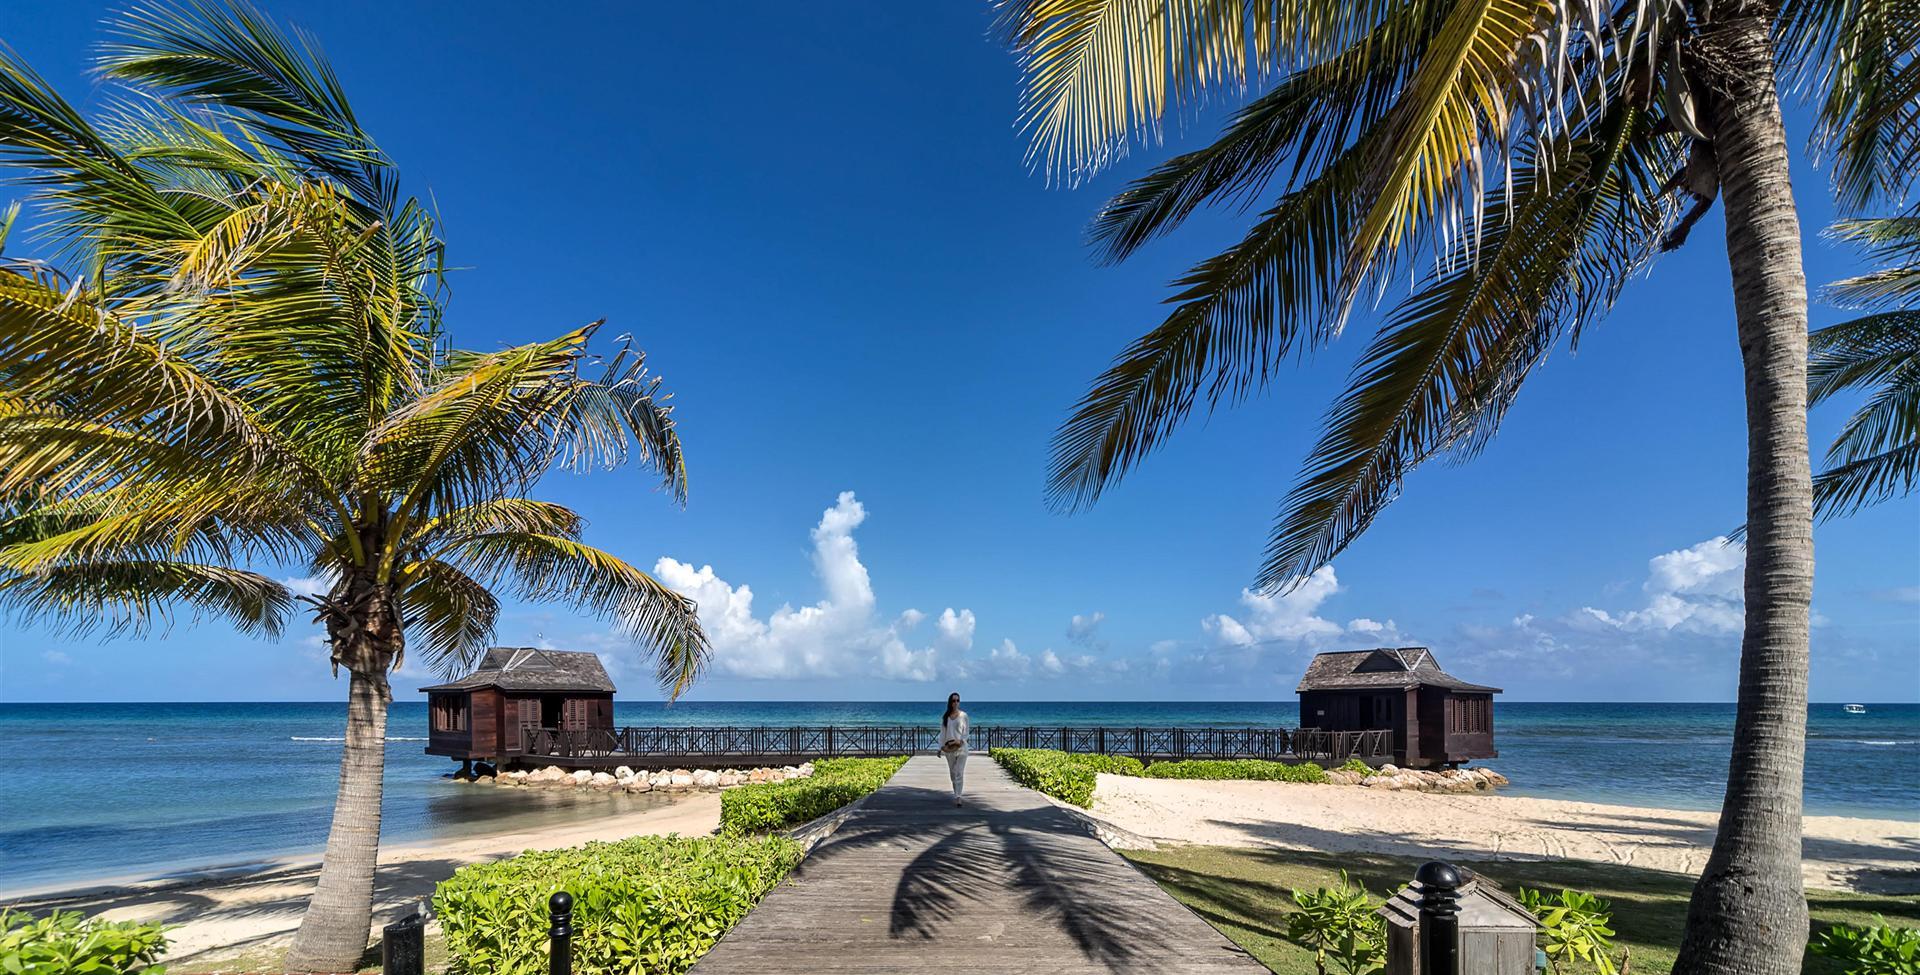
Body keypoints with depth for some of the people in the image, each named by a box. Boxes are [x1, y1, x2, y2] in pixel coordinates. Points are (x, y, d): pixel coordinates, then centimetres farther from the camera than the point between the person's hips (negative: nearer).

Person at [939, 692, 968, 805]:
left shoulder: (963, 715, 0)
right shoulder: (945, 717, 7)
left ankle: (957, 797, -16)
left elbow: (966, 732, 2)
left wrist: (960, 741, -15)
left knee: (959, 773, -12)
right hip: (949, 748, 3)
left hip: (961, 746, -3)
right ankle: (956, 794, 24)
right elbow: (942, 733, 9)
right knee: (952, 773, 11)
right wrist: (940, 747, 3)